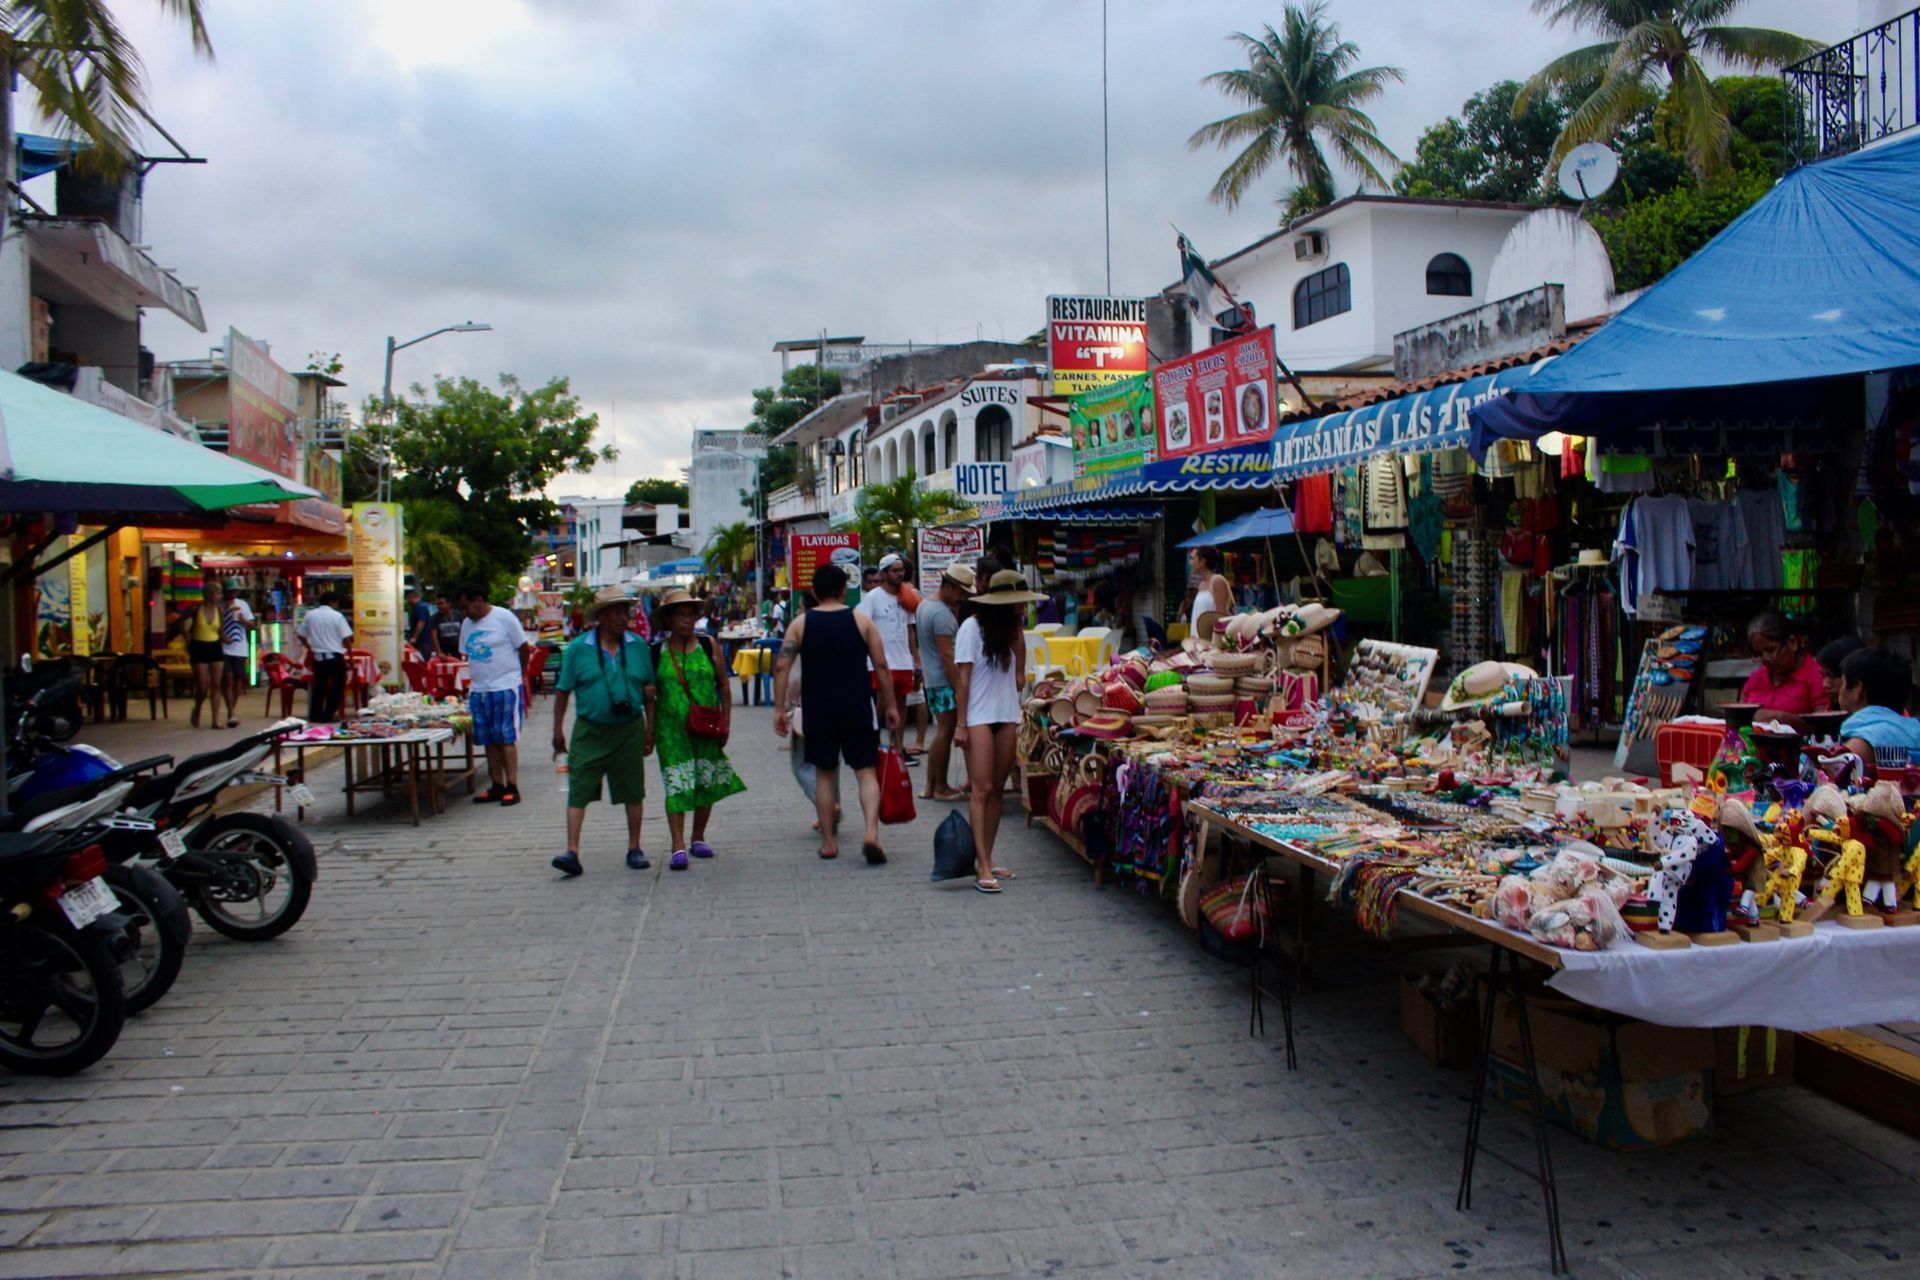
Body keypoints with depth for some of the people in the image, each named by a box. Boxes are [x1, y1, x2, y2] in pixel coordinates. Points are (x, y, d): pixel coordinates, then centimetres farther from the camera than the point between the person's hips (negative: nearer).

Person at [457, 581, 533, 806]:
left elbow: (524, 648, -2)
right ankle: (497, 786, 14)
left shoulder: (504, 617, -6)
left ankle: (512, 787, -4)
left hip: (506, 687, -6)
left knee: (507, 738, -6)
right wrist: (475, 679, 9)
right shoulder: (467, 625, 12)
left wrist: (519, 675, 5)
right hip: (478, 690, 6)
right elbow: (468, 655, 18)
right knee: (489, 741, 7)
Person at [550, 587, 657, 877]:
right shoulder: (578, 647, -3)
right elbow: (563, 690, 1)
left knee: (633, 791, 9)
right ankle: (572, 851, -5)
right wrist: (558, 730, 0)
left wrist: (650, 730, 7)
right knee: (578, 791, -6)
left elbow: (649, 691, 9)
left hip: (629, 730, 2)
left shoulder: (638, 646, 3)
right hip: (589, 731, -2)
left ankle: (634, 848, 21)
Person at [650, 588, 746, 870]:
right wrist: (650, 730, 3)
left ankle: (698, 839, 25)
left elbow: (723, 685, 8)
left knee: (707, 783, 8)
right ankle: (678, 847, -9)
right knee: (677, 786, -8)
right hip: (672, 729, -2)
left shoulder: (709, 645, 4)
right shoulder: (657, 652, 1)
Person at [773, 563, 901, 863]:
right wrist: (890, 705, 4)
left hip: (818, 711, 1)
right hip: (858, 709, -1)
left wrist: (779, 708, -2)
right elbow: (881, 666, -2)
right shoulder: (861, 620, 1)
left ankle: (828, 841, 16)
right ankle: (871, 831, -17)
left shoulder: (801, 623, 3)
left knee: (824, 774, 13)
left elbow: (781, 666, -5)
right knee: (866, 771, 2)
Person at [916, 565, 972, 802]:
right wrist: (959, 687, -21)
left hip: (931, 678, 10)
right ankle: (940, 788, 3)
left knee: (941, 732, 13)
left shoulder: (925, 604, 14)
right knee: (945, 732, -4)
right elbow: (947, 654, -22)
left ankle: (930, 786, 17)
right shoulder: (942, 613, -18)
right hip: (945, 680, -10)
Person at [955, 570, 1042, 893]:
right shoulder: (972, 628, -8)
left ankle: (986, 861, 13)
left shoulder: (1008, 627, 12)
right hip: (979, 717, -7)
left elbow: (1018, 672, 15)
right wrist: (961, 724, -13)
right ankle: (982, 868, -13)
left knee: (998, 790, 7)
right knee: (982, 789, -11)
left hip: (1007, 715, 7)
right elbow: (962, 678, -10)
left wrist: (1018, 631, 8)